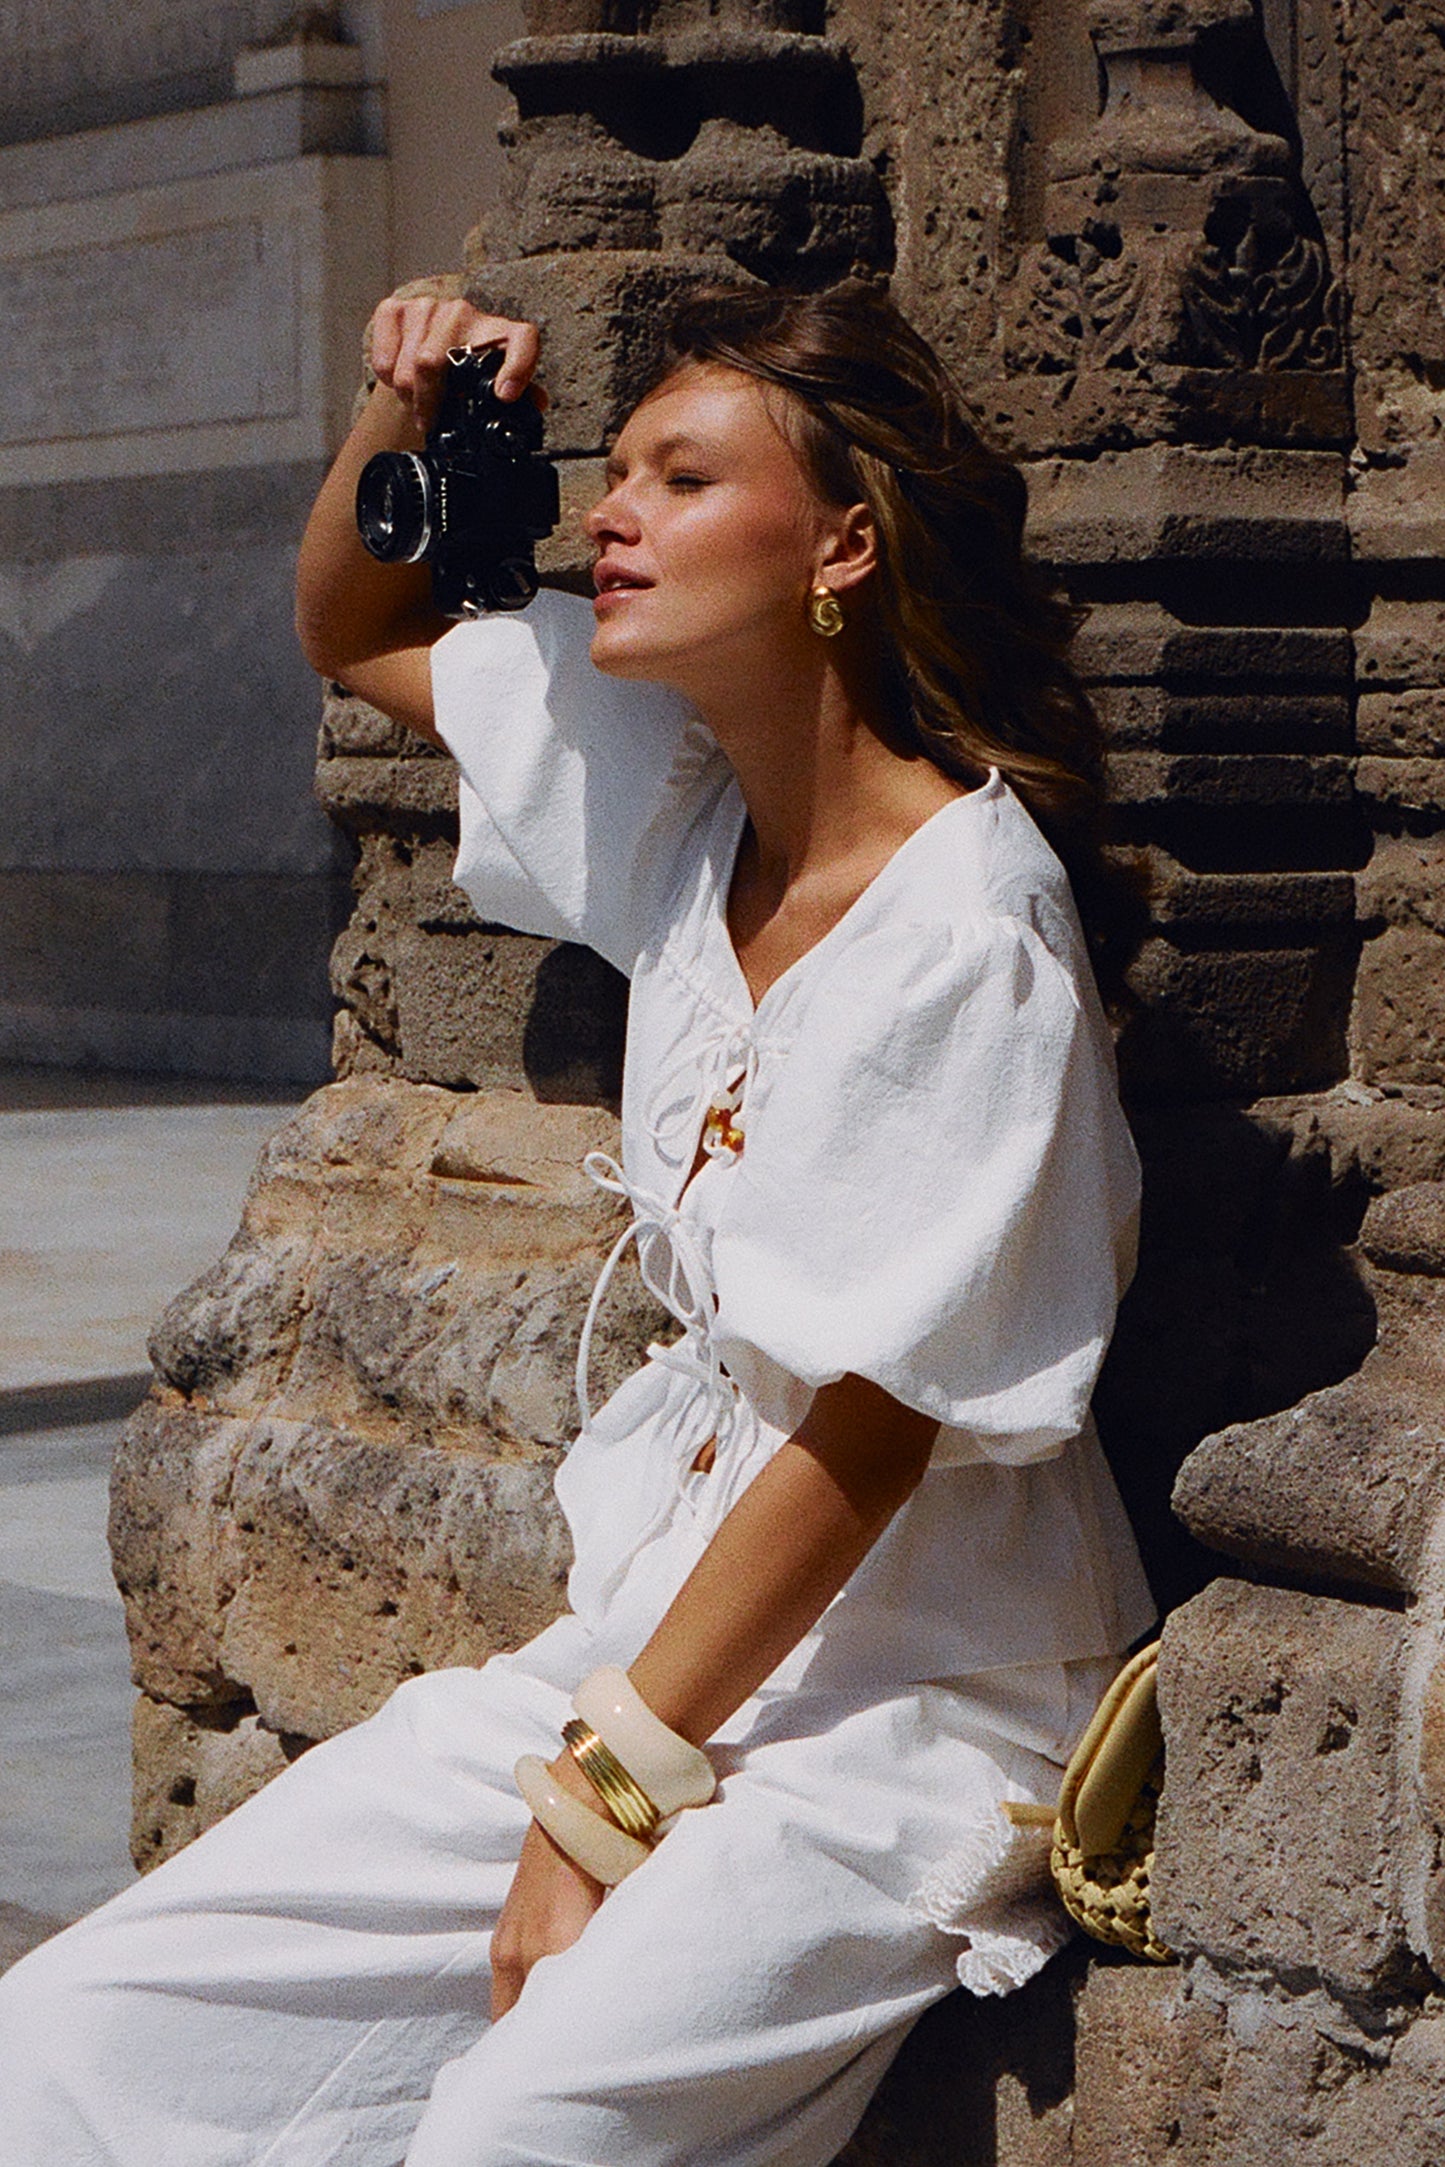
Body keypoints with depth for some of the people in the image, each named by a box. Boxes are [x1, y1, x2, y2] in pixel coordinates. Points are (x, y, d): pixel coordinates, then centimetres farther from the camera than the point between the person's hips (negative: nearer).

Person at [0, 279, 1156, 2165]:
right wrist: (408, 415, 3)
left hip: (917, 1706, -7)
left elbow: (871, 1421, -17)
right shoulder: (676, 792, 5)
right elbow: (351, 634, 23)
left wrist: (607, 1793, -14)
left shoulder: (968, 929, -18)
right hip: (662, 1637, 7)